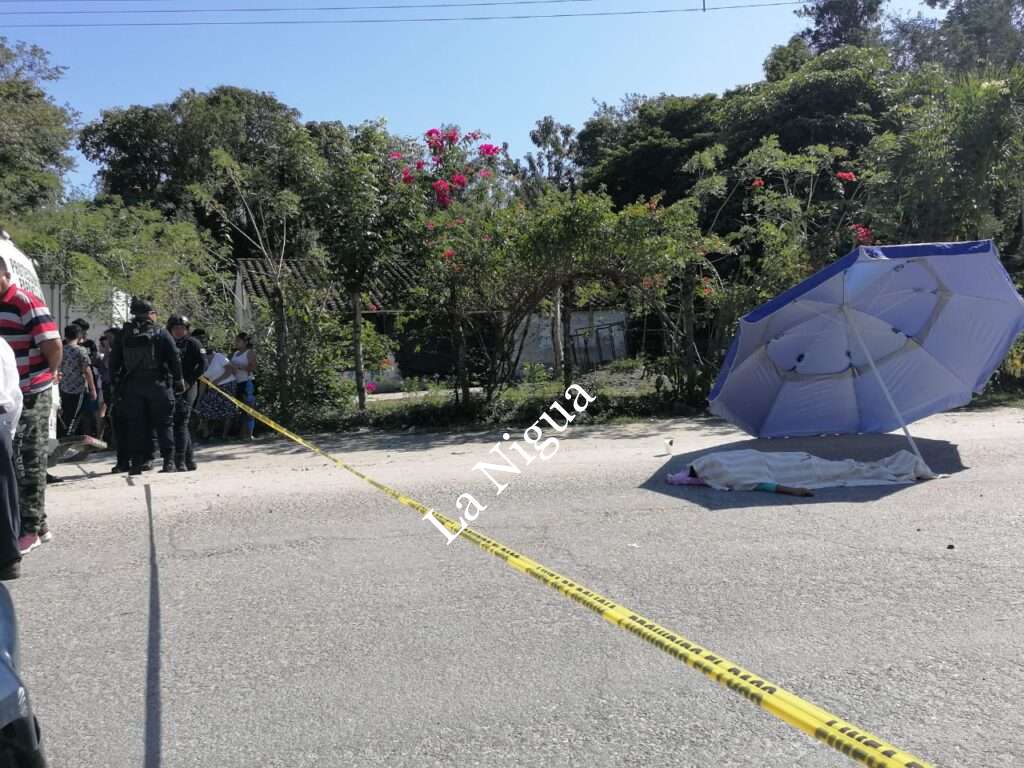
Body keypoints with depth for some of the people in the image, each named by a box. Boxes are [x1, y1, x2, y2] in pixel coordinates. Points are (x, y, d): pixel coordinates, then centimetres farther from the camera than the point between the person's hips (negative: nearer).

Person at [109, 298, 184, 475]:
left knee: (135, 425, 7)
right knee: (163, 424, 3)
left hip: (132, 386, 3)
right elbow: (174, 359, -8)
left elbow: (114, 363, 9)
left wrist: (117, 383, 16)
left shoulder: (124, 335, 6)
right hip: (158, 384, -3)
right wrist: (178, 380, -1)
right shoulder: (161, 334, -5)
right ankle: (168, 461, 1)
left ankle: (136, 462, 6)